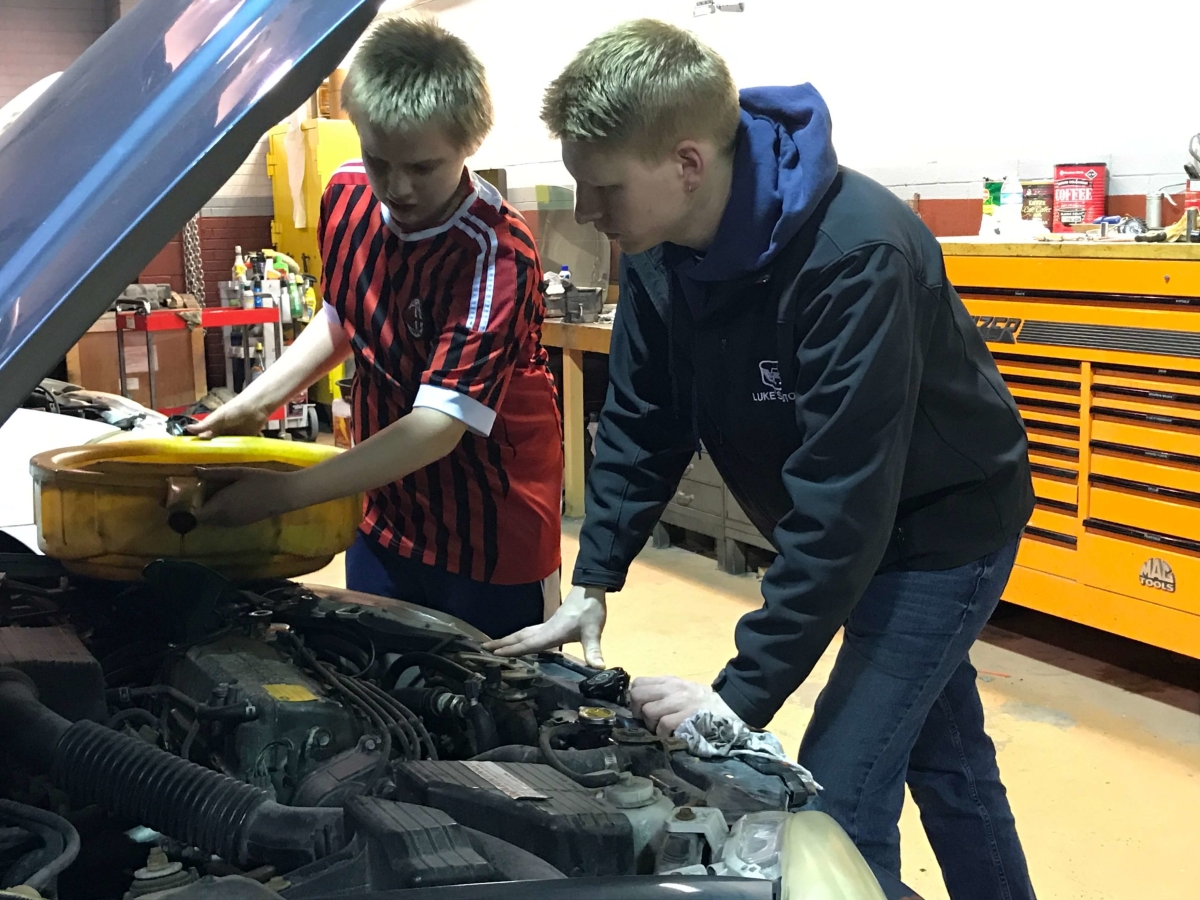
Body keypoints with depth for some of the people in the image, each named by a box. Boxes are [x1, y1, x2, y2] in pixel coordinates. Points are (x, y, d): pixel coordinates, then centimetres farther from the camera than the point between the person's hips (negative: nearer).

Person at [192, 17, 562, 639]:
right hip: (388, 521, 6)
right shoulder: (347, 195, -4)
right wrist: (256, 401, 3)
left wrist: (284, 493, -35)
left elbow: (439, 424, -31)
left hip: (490, 541, -6)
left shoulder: (495, 253, -26)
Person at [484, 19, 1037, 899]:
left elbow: (842, 497, -35)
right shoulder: (661, 253, -12)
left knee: (837, 798, -8)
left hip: (944, 522, -7)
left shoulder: (854, 253, -35)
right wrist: (593, 584, -5)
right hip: (844, 526, 7)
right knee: (943, 755, 23)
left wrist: (744, 692, -33)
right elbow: (641, 427, -1)